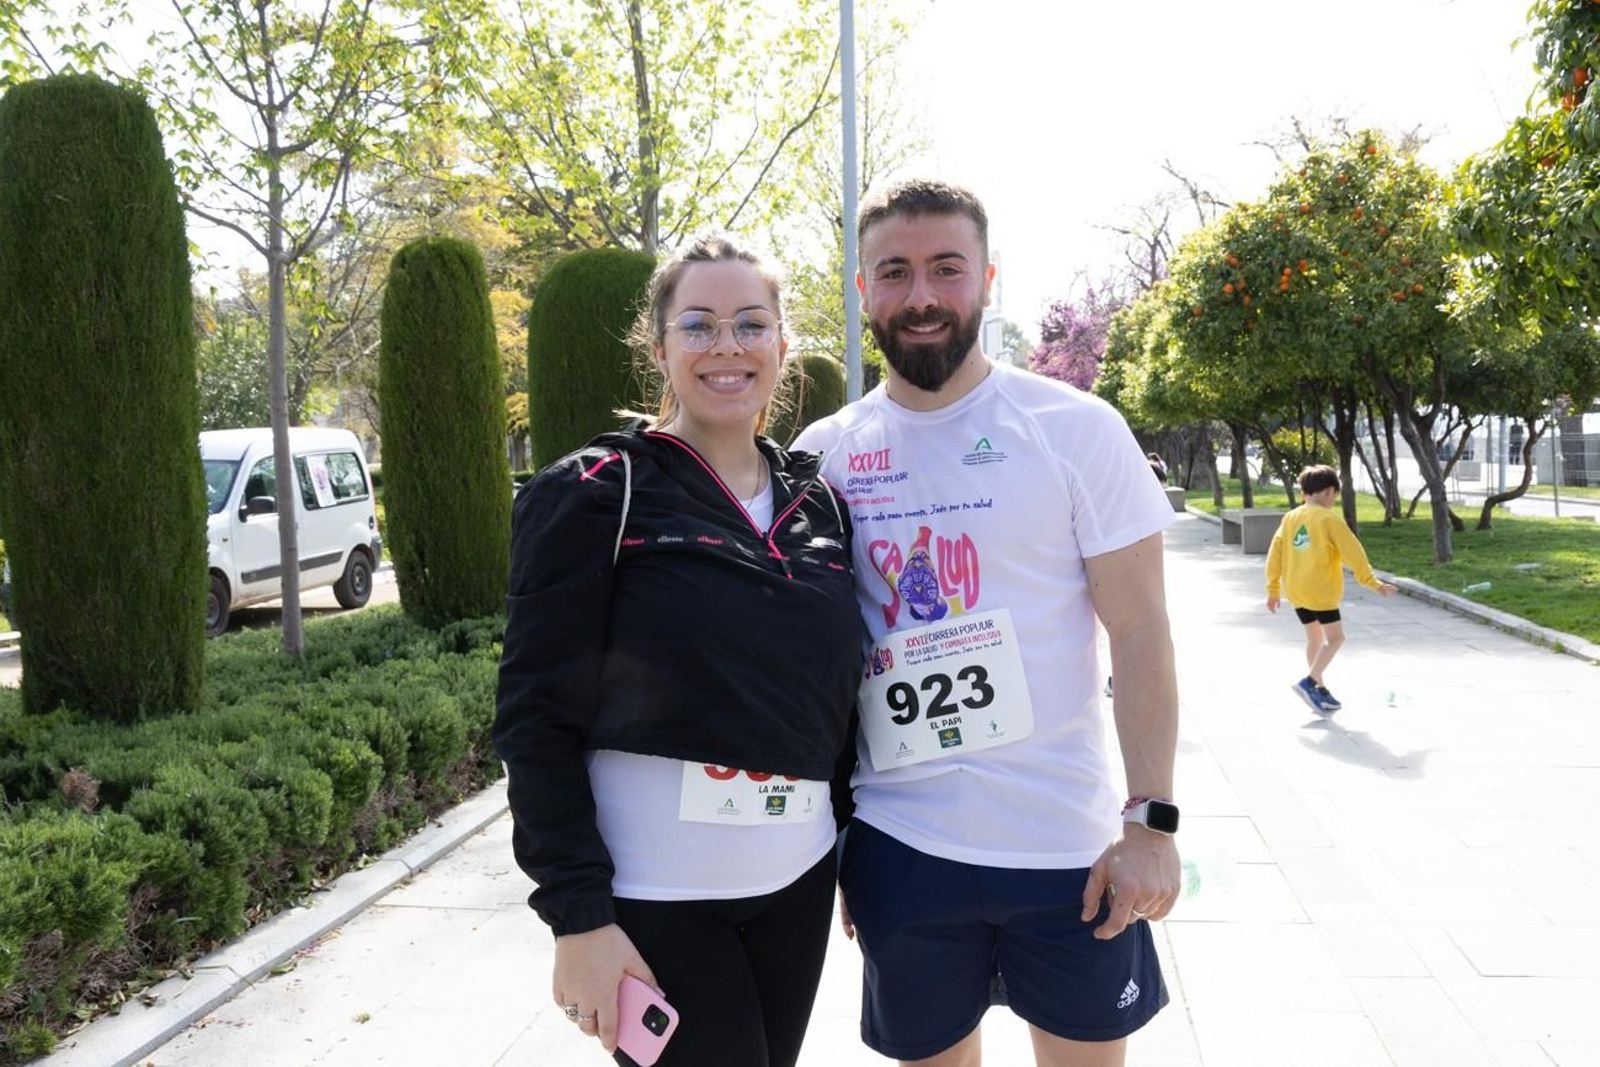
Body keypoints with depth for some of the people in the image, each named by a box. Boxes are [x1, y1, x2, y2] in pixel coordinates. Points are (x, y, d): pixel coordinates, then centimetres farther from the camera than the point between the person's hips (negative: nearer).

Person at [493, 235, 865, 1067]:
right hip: (651, 894, -5)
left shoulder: (819, 500, 6)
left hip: (797, 880, 5)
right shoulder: (594, 496, -9)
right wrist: (577, 915, -16)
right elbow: (536, 719, -11)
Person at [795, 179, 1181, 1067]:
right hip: (893, 846, 2)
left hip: (1067, 846, -2)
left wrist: (1152, 820, -11)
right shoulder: (822, 454, 2)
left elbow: (1139, 633, -6)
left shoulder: (1077, 430, -6)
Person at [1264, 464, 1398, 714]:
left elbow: (1275, 554, 8)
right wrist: (1373, 583, -7)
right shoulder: (1330, 519, -9)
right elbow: (1352, 552, -11)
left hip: (1295, 591, 7)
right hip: (1321, 590, -7)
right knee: (1335, 637, 3)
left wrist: (1273, 590, 14)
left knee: (1314, 638, 17)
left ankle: (1320, 692, 20)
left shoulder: (1290, 518, 8)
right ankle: (1309, 682, -10)